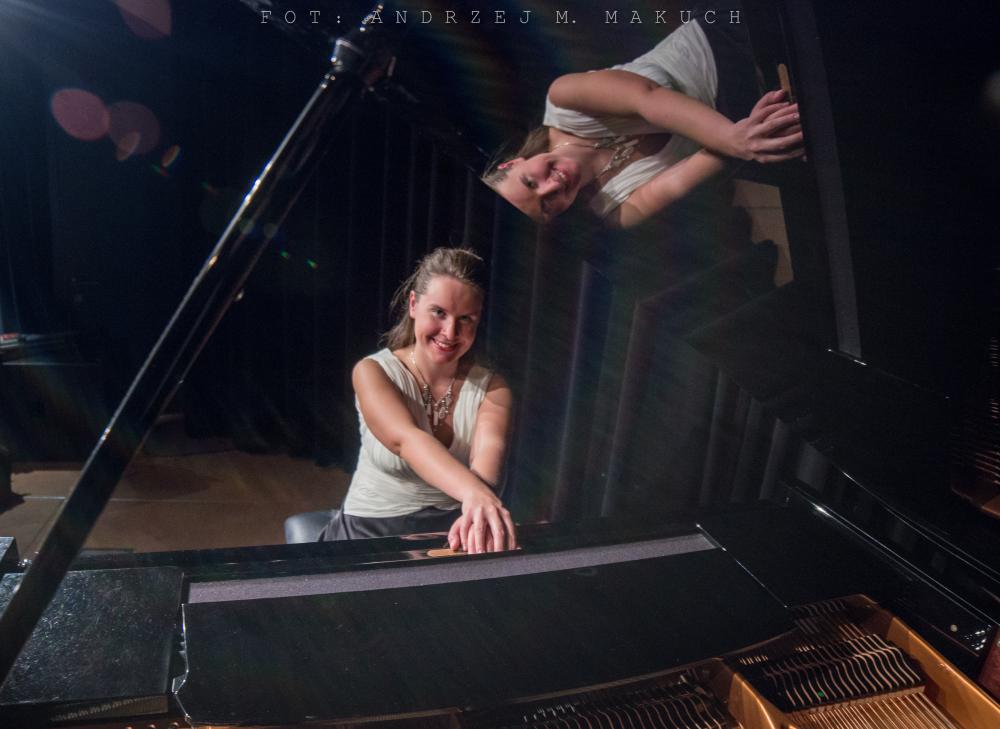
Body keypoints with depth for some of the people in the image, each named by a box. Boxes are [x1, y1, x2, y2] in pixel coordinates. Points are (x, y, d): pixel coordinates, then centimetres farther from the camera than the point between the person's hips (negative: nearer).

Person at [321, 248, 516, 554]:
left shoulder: (491, 388, -1)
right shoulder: (372, 372, -7)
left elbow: (488, 452, -21)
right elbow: (406, 439, -26)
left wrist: (479, 515, -43)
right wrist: (475, 493, -45)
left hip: (454, 528, 2)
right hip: (373, 529, -2)